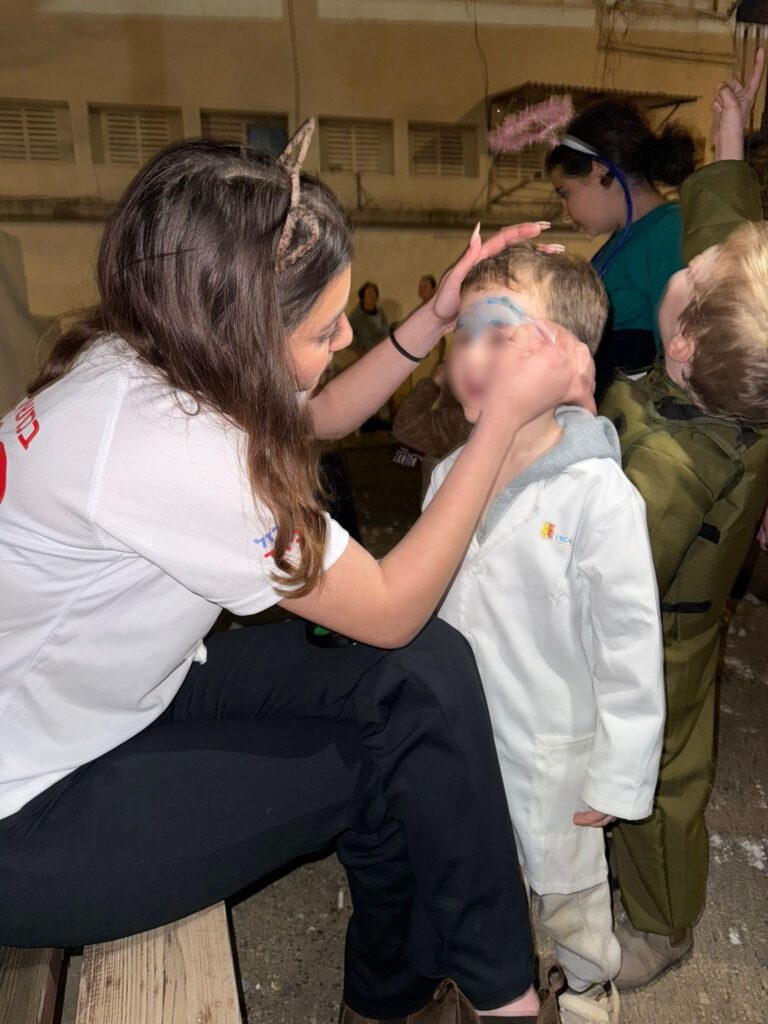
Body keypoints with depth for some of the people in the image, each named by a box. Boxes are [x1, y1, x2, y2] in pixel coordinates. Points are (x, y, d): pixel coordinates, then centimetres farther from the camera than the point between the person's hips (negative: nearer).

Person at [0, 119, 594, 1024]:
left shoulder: (146, 355, -10)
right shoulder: (159, 446, -35)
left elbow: (316, 418, 9)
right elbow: (391, 609, -25)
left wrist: (435, 319, -3)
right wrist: (508, 410, -22)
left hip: (117, 677, 7)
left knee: (428, 671, -9)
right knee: (398, 752, -8)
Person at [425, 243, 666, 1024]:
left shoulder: (598, 496, -26)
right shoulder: (451, 475, -7)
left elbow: (631, 645, -20)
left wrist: (618, 778, -13)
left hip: (550, 748, -5)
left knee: (567, 885, 23)